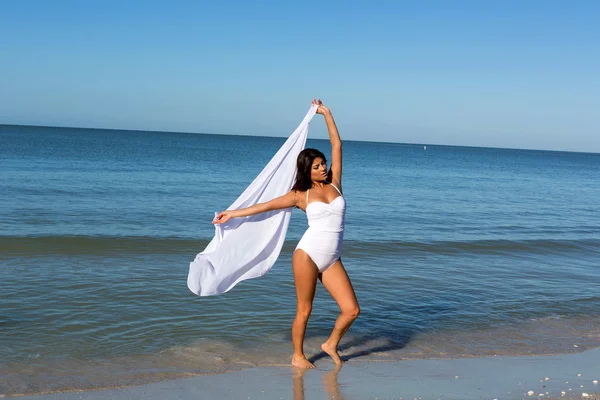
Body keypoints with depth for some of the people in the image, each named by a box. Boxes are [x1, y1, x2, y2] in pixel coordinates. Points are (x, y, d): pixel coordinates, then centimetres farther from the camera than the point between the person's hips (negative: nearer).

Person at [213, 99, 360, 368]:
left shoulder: (334, 183, 8)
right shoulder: (301, 195, 2)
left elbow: (337, 146, 10)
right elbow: (266, 205, 7)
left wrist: (327, 114, 13)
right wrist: (233, 214, 9)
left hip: (332, 260, 4)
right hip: (308, 254, -3)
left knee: (351, 310, -3)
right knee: (304, 310, 3)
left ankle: (331, 344, 22)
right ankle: (298, 356, 23)